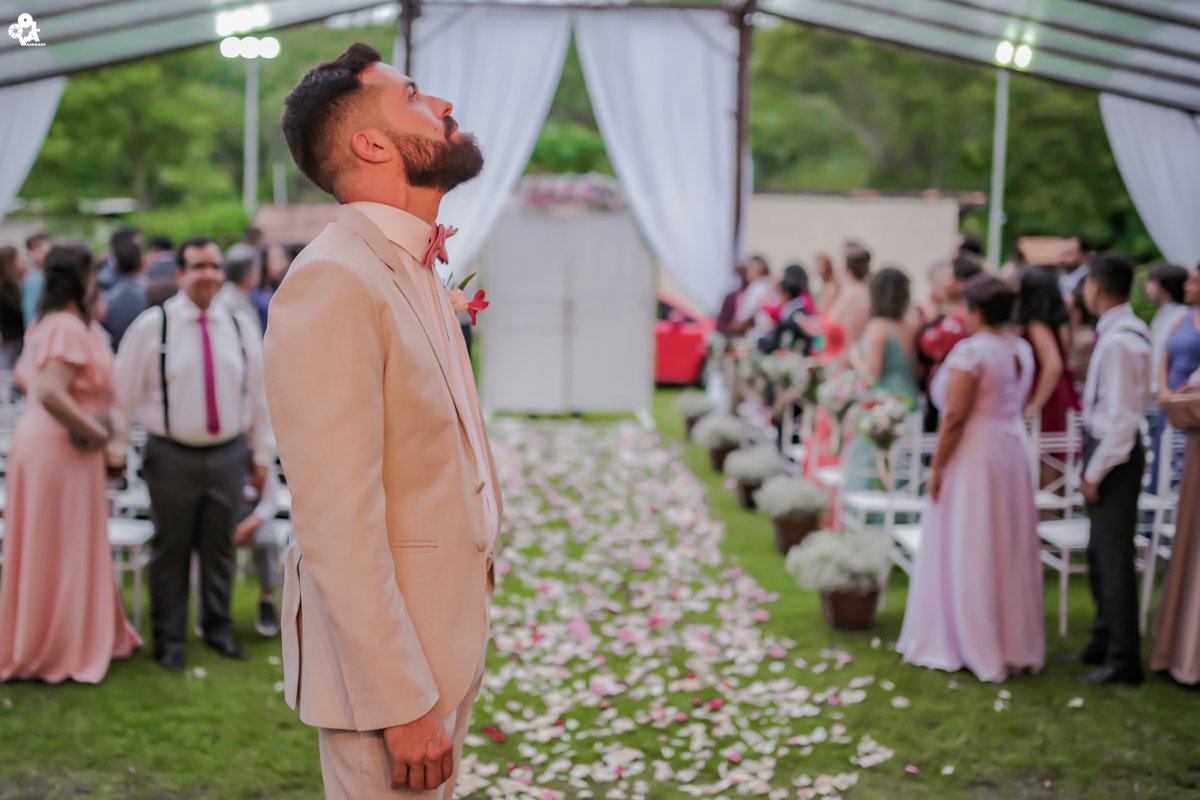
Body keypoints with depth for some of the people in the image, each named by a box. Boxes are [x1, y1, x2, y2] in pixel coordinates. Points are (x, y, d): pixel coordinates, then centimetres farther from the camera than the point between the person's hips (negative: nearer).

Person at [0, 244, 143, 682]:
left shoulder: (44, 325, 11)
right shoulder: (69, 328, -20)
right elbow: (51, 393, -30)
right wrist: (94, 431, -20)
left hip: (41, 438, 10)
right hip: (62, 449, -10)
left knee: (43, 551, 18)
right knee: (63, 551, 0)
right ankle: (58, 653, 10)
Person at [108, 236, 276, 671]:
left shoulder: (240, 326, 5)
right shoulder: (151, 326, -5)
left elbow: (257, 392, 12)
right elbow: (123, 392, 1)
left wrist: (262, 452, 13)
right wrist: (116, 451, 3)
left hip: (229, 455, 3)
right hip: (172, 457, -3)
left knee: (219, 547, 11)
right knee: (170, 550, 4)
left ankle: (218, 629, 26)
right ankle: (169, 640, 17)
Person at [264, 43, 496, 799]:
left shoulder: (421, 273, 12)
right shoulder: (333, 281, -19)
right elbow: (336, 524, -24)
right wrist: (403, 702, -23)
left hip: (449, 640, 9)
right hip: (388, 656, -9)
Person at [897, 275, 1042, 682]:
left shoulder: (971, 351, -17)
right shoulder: (1022, 349, 8)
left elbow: (955, 416, -19)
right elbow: (1017, 404, 13)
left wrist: (936, 468, -14)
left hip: (974, 452, -8)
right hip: (1013, 449, 8)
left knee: (967, 550, 2)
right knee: (1010, 551, 13)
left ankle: (975, 646, 8)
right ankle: (1016, 645, 20)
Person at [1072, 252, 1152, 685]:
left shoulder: (1119, 341, -21)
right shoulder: (1129, 331, 9)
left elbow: (1121, 416, -22)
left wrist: (1096, 472, -16)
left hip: (1114, 454, -10)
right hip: (1104, 446, 10)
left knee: (1114, 558, -2)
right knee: (1100, 553, 20)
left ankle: (1123, 661, 7)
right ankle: (1104, 642, 34)